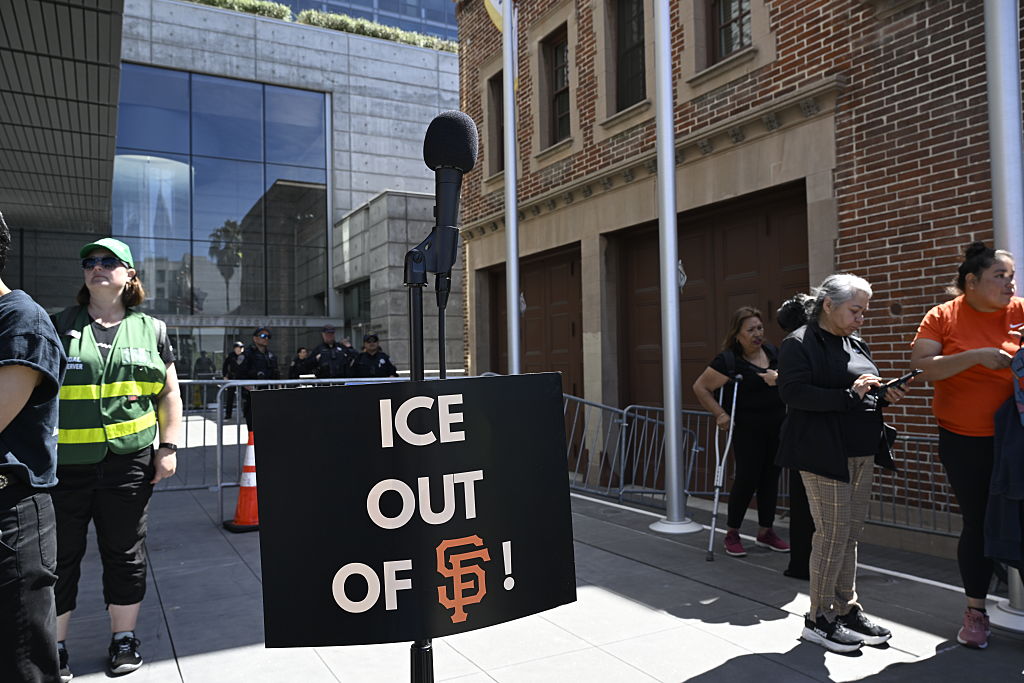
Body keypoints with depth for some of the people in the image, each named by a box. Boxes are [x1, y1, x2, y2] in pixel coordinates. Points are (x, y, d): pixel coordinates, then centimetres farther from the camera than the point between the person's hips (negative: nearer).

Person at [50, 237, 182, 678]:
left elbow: (169, 394, 8)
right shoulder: (58, 327, 5)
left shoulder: (150, 330, 7)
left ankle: (123, 638, 25)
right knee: (59, 556, 9)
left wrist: (168, 447, 2)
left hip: (128, 461, 0)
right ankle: (53, 646, 25)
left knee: (125, 553, 10)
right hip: (63, 463, 0)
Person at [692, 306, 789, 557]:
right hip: (747, 430, -6)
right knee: (747, 478, -6)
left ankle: (766, 532, 23)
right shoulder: (728, 360, -13)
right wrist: (720, 414, -14)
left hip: (777, 428, 6)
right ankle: (732, 534, 10)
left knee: (770, 478, 9)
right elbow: (700, 387, -10)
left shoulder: (772, 352, 7)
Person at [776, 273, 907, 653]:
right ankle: (819, 618, 9)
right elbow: (793, 392, -19)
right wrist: (849, 395, -20)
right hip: (824, 453, -8)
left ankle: (847, 609, 24)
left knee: (851, 534, 12)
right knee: (833, 533, -5)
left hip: (861, 452, 8)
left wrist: (884, 397, 5)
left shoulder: (856, 346, 17)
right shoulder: (799, 344, -8)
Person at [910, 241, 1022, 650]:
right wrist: (976, 356, -21)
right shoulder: (943, 317, -2)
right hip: (964, 441, -1)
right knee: (978, 523, 7)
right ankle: (975, 611, 22)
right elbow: (921, 367, -12)